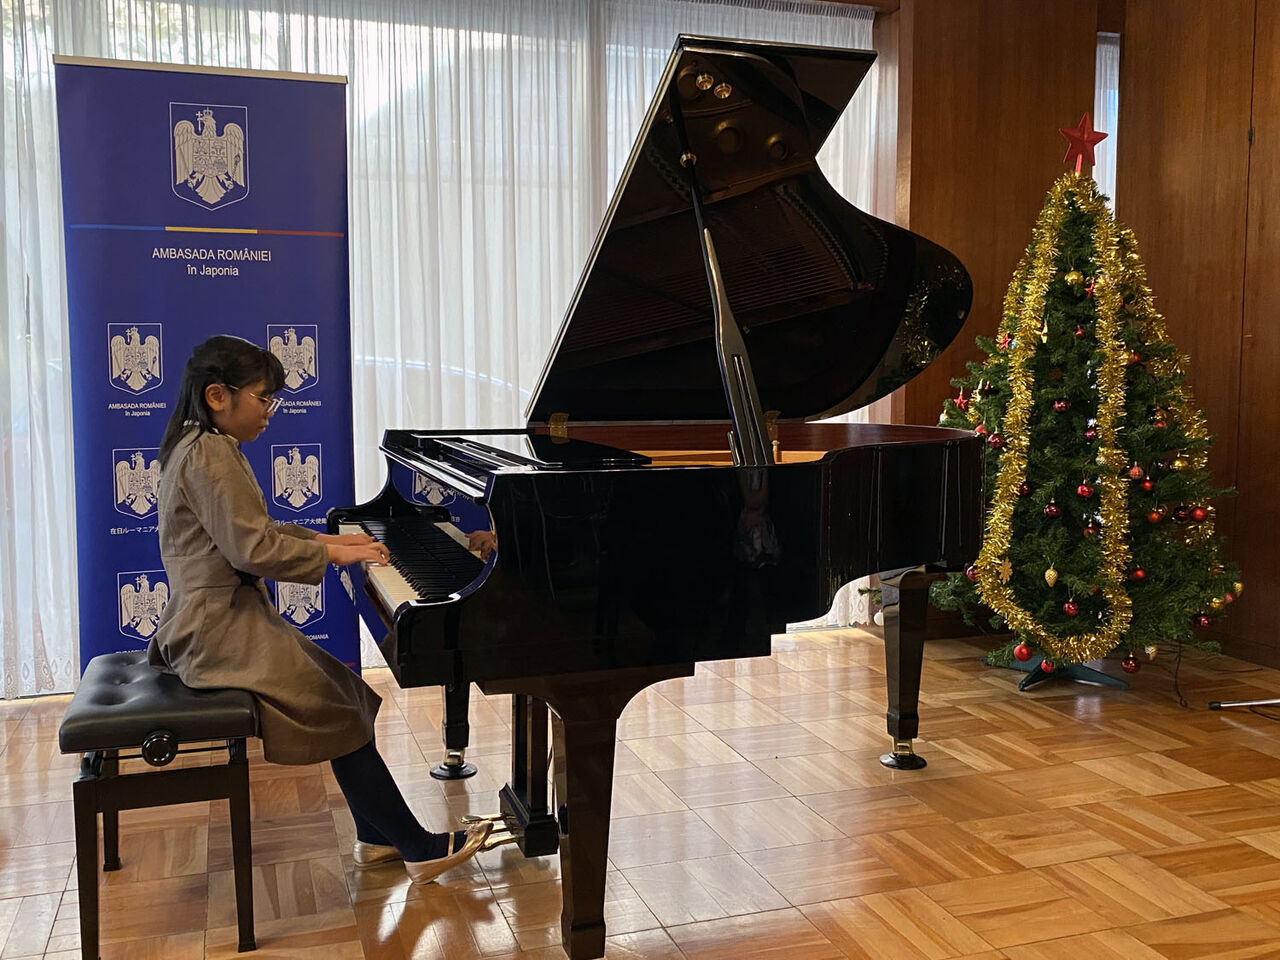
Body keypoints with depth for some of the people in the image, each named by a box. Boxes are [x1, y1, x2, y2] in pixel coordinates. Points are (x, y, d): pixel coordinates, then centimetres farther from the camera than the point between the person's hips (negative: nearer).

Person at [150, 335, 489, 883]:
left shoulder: (200, 448, 16)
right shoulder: (210, 453, -18)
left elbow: (253, 532, 22)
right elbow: (254, 549, -25)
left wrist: (326, 539, 12)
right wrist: (329, 554, -13)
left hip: (219, 618, 11)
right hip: (220, 628, -11)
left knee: (342, 694, 8)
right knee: (339, 711, -11)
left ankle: (377, 837, 11)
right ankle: (421, 849, -5)